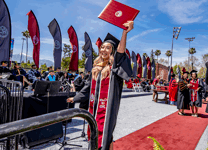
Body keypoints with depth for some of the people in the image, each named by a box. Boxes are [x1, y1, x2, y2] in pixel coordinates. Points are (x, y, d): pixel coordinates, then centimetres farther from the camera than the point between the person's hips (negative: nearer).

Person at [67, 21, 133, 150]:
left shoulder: (114, 66, -8)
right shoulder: (96, 67, 9)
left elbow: (120, 52, -29)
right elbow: (89, 86, 18)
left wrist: (125, 32, -43)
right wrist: (75, 98, 26)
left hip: (107, 109, -6)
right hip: (94, 107, 6)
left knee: (105, 137, 0)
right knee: (95, 137, 18)